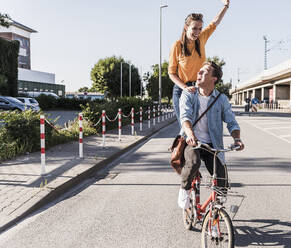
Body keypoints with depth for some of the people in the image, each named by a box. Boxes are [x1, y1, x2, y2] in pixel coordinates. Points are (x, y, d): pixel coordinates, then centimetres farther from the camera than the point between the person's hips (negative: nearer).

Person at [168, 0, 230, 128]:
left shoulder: (201, 40, 5)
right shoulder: (177, 46, -7)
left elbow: (215, 23, 19)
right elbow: (171, 72, -5)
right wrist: (185, 87, -17)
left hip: (199, 89, 4)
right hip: (181, 90, -4)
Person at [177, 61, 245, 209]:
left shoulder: (221, 99, 5)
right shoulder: (188, 95, 0)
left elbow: (231, 122, 1)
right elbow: (185, 116, -16)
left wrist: (237, 139, -20)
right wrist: (190, 134, -36)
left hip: (212, 145, 2)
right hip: (192, 142, -1)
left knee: (222, 184, -10)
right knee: (193, 162, -36)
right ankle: (184, 189, -5)